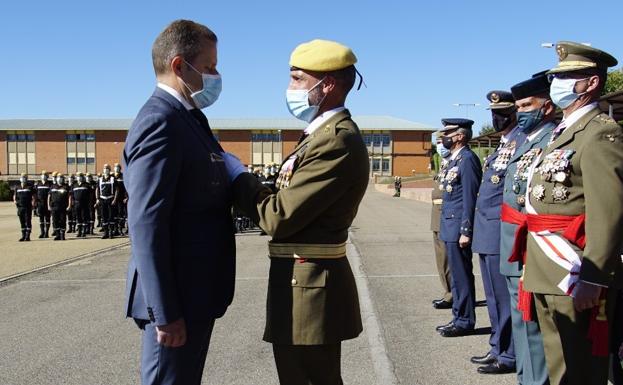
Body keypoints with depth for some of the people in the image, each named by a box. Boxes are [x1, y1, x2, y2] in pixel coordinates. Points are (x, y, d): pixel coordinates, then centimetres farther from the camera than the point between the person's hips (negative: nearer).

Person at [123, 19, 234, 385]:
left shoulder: (188, 118, 13)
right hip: (176, 299, -10)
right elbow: (146, 225, -24)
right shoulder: (160, 122, -19)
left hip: (194, 292, 10)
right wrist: (166, 313, -23)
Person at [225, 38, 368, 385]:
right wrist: (242, 179, -2)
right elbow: (289, 201, 9)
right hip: (304, 281, 10)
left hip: (309, 287, -10)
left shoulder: (337, 141, -21)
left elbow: (279, 217, -22)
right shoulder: (324, 134, 13)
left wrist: (236, 175, -9)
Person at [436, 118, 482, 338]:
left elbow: (470, 198, -17)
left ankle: (464, 321, 9)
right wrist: (447, 228, 17)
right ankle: (459, 318, 23)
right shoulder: (454, 159, 16)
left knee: (461, 276, -1)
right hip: (449, 227, 10)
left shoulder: (467, 159, -13)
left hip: (458, 227, -10)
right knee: (457, 276, 15)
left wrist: (466, 231, -18)